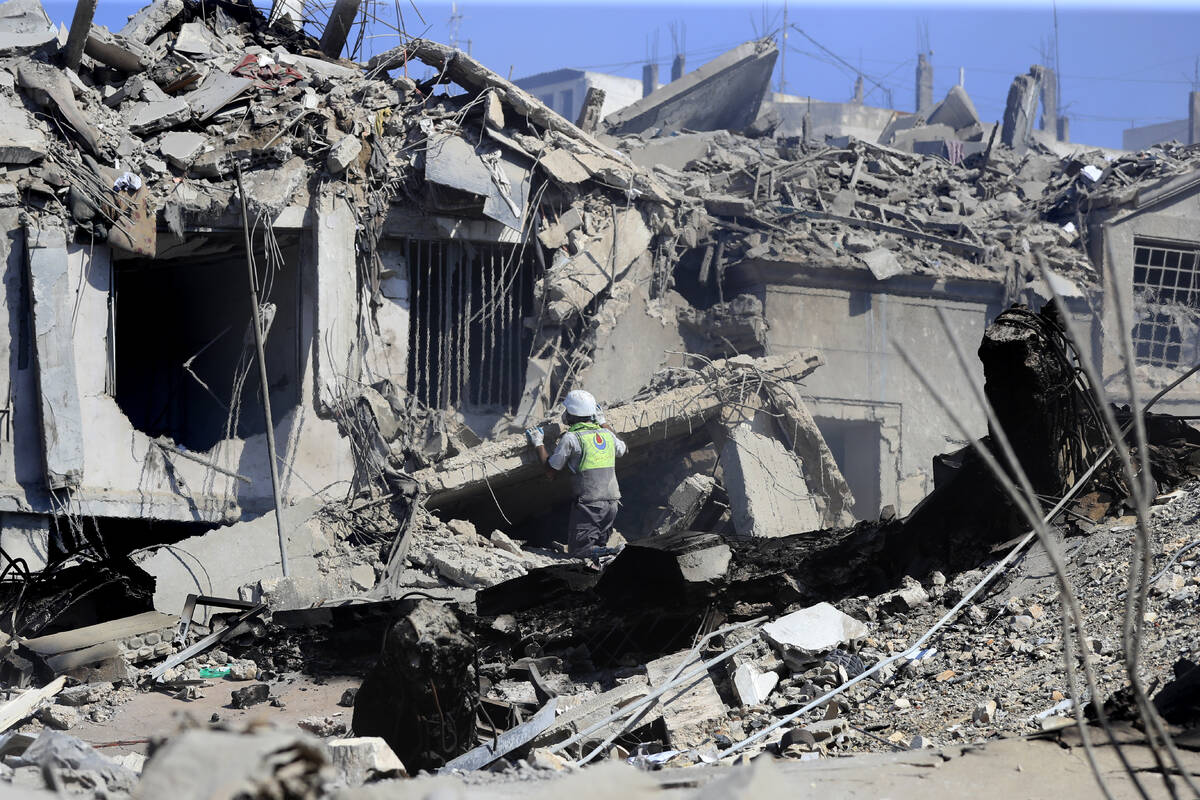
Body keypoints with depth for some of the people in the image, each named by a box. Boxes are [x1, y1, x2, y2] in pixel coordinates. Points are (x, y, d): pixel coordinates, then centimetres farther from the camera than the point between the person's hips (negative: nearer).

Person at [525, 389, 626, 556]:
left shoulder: (570, 438, -8)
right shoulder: (606, 434, 10)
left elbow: (551, 472, 0)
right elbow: (621, 450, 35)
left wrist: (539, 444, 12)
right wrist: (604, 423, 42)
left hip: (589, 504, -6)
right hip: (612, 502, 6)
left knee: (577, 550, -3)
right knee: (597, 546, 16)